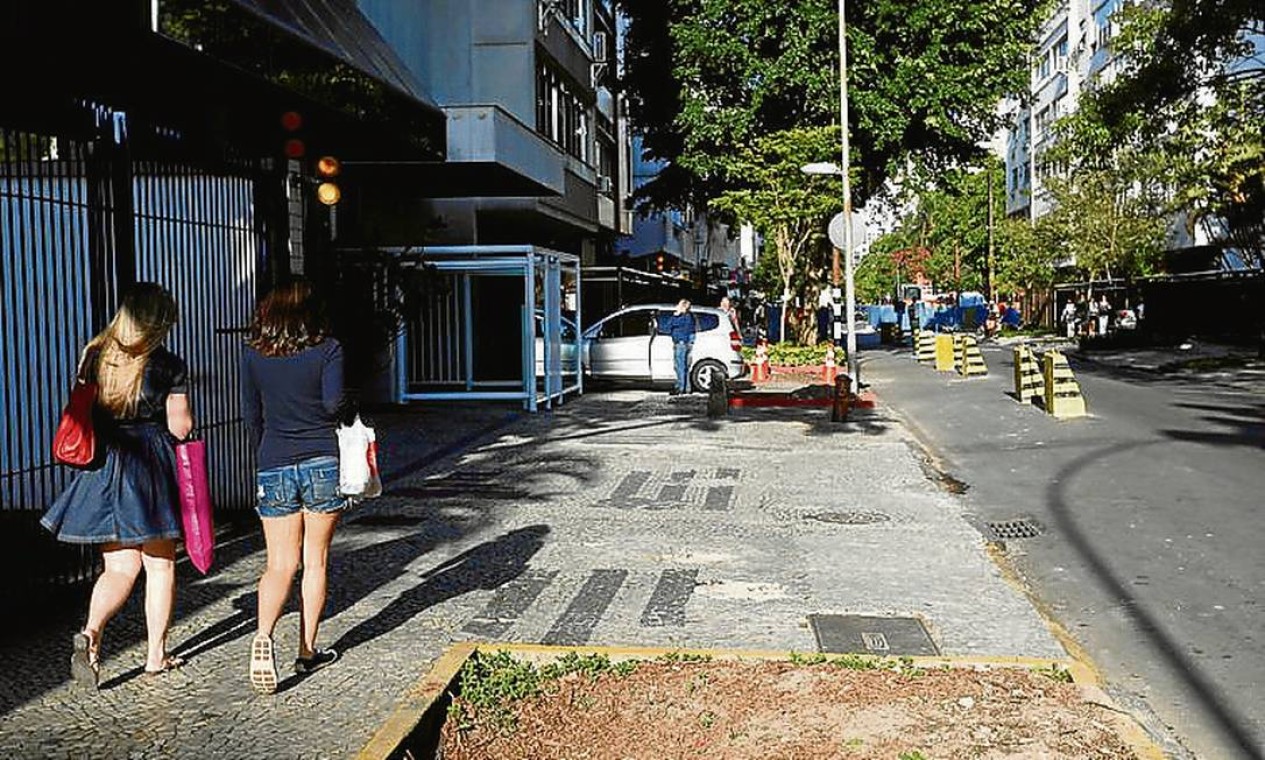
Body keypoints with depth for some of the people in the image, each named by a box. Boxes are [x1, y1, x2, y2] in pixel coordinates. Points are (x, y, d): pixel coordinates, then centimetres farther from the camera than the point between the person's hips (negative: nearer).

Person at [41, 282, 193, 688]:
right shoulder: (169, 365, -8)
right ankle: (156, 655, 17)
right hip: (153, 469, -3)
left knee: (120, 565, 11)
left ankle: (91, 630, -15)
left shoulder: (94, 356, 4)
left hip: (104, 469, 4)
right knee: (160, 563, 10)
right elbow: (180, 427, -9)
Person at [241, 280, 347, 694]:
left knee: (280, 564, 5)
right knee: (315, 561, 9)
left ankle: (263, 635, -19)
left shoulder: (253, 355, 4)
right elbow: (333, 403, -15)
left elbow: (250, 414, 8)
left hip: (273, 468, 2)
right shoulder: (327, 349, -4)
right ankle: (308, 651, 15)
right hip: (322, 463, -2)